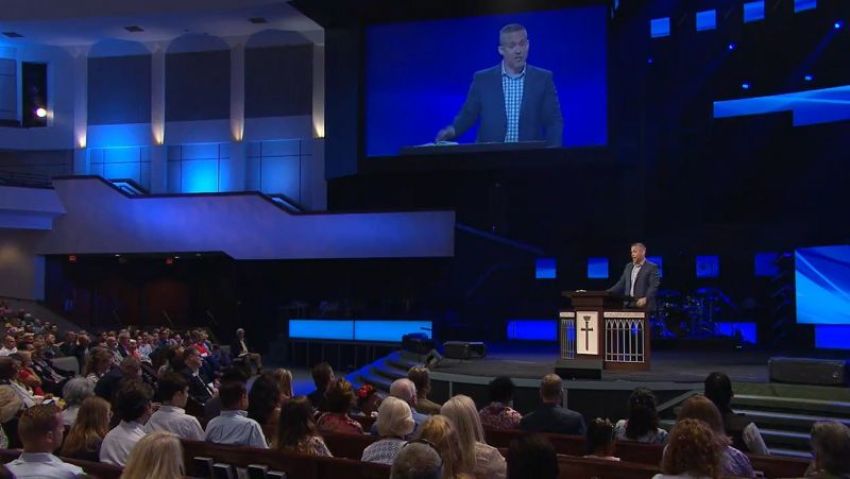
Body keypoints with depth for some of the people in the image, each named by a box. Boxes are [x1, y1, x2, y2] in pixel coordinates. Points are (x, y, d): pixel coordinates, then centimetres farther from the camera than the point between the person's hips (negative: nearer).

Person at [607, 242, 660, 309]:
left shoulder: (652, 267, -3)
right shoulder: (628, 266, 17)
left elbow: (654, 286, -11)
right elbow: (621, 284, 18)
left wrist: (645, 299, -24)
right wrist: (608, 292, 6)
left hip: (644, 306, -6)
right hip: (629, 305, 6)